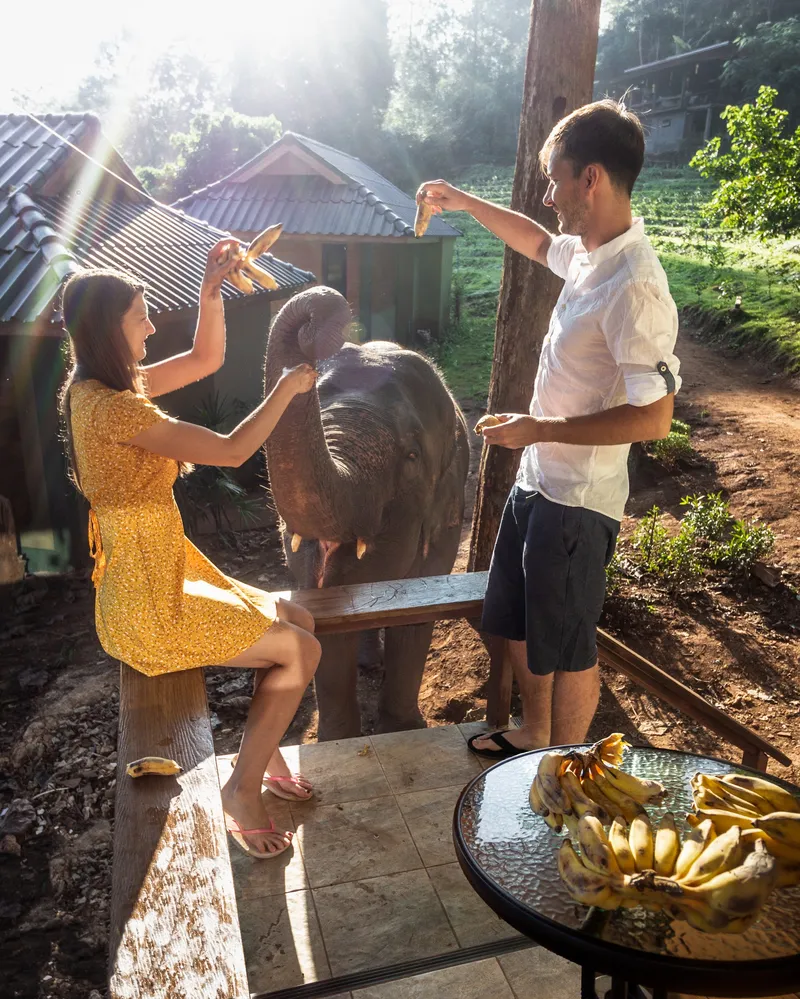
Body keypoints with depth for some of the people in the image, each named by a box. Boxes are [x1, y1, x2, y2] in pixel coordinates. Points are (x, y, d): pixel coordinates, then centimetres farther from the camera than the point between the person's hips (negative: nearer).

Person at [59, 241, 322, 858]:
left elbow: (205, 359, 14)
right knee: (301, 650, -7)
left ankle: (263, 752, 27)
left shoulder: (109, 386, 7)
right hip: (147, 604, -10)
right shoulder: (112, 407, -23)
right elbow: (231, 450, -21)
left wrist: (212, 290, 0)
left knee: (298, 621, 11)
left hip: (167, 571, 10)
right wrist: (286, 390, -8)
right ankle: (244, 790, 10)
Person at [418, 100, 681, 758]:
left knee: (566, 646, 9)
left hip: (578, 500, -9)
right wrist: (465, 203, 24)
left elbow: (654, 417, -28)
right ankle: (534, 737, 45)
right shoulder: (588, 253, 4)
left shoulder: (633, 288, -25)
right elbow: (539, 243, 27)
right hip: (538, 481, 10)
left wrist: (540, 429, -22)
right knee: (515, 622, 23)